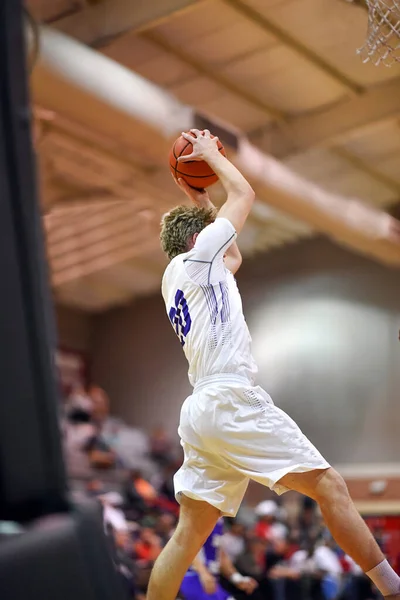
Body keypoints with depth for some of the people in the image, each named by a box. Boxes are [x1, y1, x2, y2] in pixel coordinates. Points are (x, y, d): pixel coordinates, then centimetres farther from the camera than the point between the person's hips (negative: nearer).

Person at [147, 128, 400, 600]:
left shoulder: (177, 278, 25)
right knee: (328, 485, -8)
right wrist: (208, 153, 22)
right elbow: (244, 195, 8)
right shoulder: (193, 259, 3)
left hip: (199, 414, 9)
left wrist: (199, 199, 40)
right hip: (231, 401, -9)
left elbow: (234, 259, 40)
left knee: (189, 533, 6)